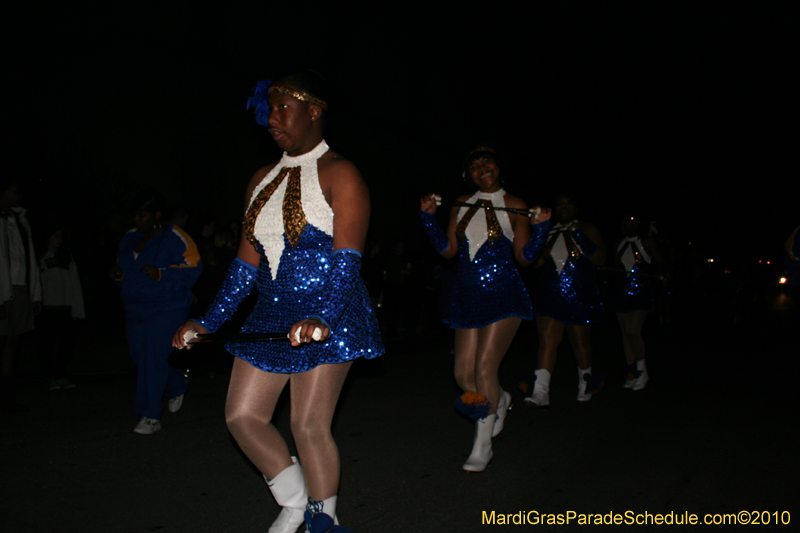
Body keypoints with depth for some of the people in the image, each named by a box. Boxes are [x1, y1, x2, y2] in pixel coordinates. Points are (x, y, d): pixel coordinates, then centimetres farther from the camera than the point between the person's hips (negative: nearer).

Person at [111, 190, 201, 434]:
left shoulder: (174, 238, -10)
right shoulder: (130, 238, 11)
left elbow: (192, 268, -15)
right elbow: (122, 265, 24)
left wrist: (161, 274, -26)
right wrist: (118, 273, 0)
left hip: (167, 308, -8)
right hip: (136, 309, 8)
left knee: (153, 357, -12)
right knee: (139, 356, 12)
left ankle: (150, 417, -4)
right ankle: (176, 387, 37)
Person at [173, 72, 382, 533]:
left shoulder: (339, 174, -9)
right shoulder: (263, 180, 13)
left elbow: (347, 259, -19)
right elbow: (246, 263, 13)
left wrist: (322, 318, -34)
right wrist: (210, 323, 8)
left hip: (328, 318, -7)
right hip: (272, 317, 7)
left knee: (310, 425, -4)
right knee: (242, 415, 7)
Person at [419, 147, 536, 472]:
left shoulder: (514, 207, -2)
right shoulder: (461, 205, 10)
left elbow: (524, 257, -4)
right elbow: (447, 250, 10)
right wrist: (428, 216, 2)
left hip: (503, 295, -4)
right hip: (467, 296, 5)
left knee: (485, 367, -12)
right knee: (464, 375, 4)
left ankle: (483, 447, 4)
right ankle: (500, 401, 38)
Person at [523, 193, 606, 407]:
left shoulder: (586, 230, 3)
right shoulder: (548, 232, 11)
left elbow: (600, 259, -7)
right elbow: (537, 262, 5)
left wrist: (581, 239, -20)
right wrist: (539, 235, -6)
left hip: (580, 296, -2)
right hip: (550, 294, 2)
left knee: (580, 343, 10)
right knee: (547, 341, -9)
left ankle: (585, 383, 31)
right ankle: (541, 391, -14)